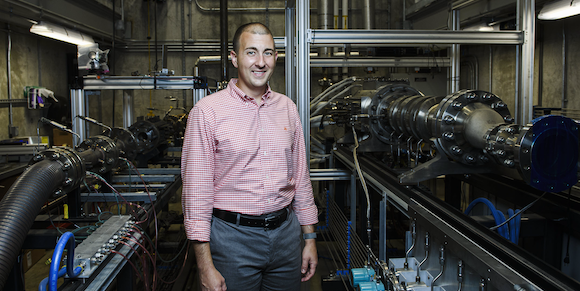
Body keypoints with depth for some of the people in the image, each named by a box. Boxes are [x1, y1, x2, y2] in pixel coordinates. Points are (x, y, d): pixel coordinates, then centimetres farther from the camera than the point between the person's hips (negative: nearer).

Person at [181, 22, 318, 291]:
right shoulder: (207, 111, -9)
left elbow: (301, 177, 12)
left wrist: (309, 238, 11)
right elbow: (196, 191, -10)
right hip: (232, 236, -4)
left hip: (286, 231, 5)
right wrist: (205, 267, -13)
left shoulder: (287, 108, 6)